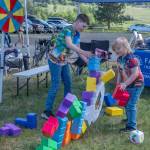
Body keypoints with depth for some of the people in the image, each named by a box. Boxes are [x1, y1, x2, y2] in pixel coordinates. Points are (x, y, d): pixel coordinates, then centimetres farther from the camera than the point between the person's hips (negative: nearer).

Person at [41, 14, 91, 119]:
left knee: (68, 83, 14)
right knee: (56, 85, -11)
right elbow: (69, 44, -38)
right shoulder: (68, 30, -21)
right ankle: (47, 111, -6)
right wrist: (84, 52, -44)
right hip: (55, 60, -9)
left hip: (64, 61, 9)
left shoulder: (77, 34, 7)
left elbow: (77, 49, 12)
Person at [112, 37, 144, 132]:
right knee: (126, 104, 21)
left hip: (136, 85, -9)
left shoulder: (131, 59, -25)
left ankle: (132, 126, -4)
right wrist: (118, 83, 4)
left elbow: (135, 74, -28)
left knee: (131, 105, -10)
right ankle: (130, 119, 42)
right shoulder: (120, 59, 2)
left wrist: (125, 84, -28)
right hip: (127, 85, 9)